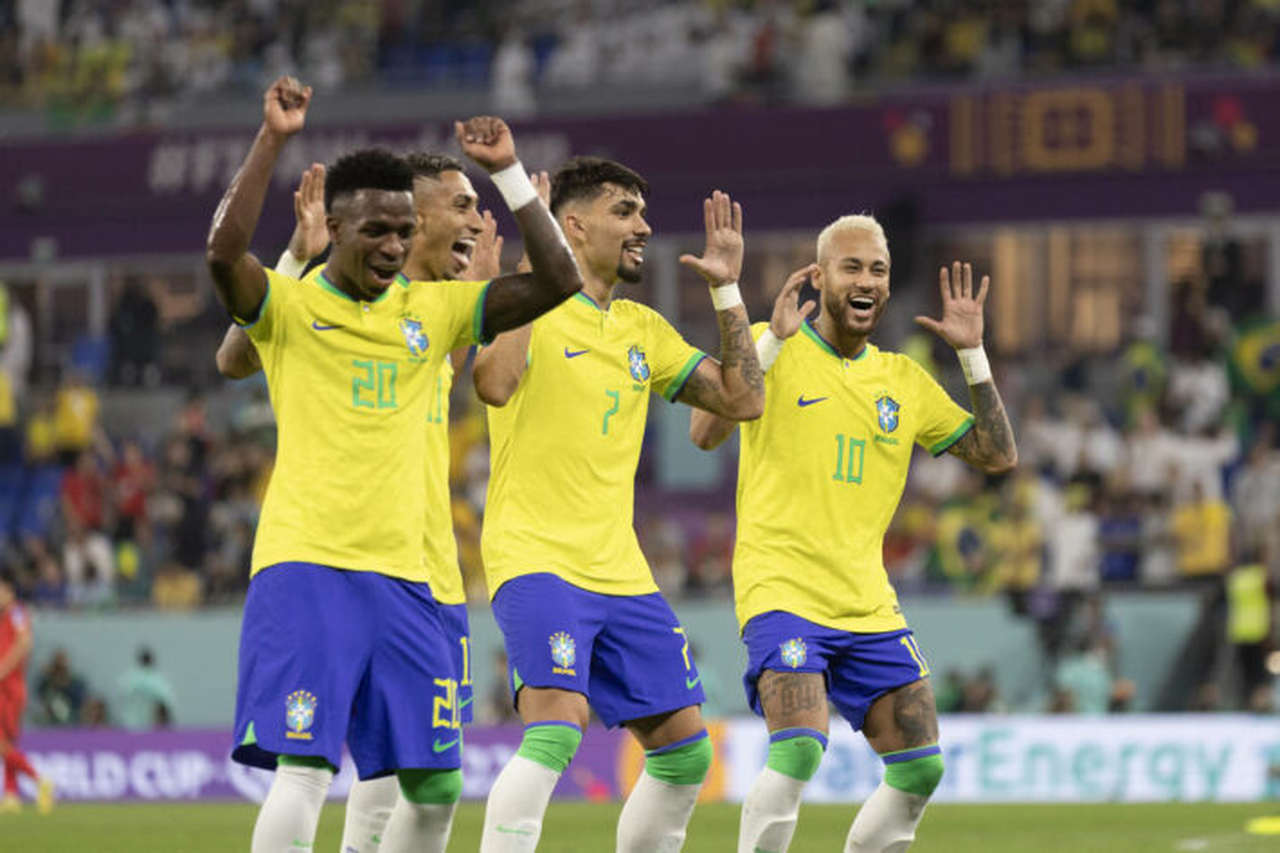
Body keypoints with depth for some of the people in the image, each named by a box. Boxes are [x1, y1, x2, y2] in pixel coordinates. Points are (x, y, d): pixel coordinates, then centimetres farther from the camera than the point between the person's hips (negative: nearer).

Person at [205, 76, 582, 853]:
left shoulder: (433, 310, 11)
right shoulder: (288, 305, 0)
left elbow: (557, 281, 5)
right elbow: (224, 251, -21)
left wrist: (510, 172, -2)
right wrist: (274, 141, -23)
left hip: (402, 576, 5)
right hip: (304, 565, -5)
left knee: (435, 784, 6)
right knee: (304, 770, -17)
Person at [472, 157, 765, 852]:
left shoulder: (644, 329, 16)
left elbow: (743, 399, 16)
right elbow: (494, 384, -25)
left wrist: (726, 291, 11)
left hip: (621, 572, 8)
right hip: (537, 560, -8)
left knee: (686, 751, 6)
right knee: (556, 730, -25)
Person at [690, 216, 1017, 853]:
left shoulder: (903, 379, 13)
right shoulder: (772, 350, -1)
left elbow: (998, 455, 12)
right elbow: (705, 434, -15)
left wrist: (973, 354, 4)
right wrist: (770, 341, -21)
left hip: (868, 603, 6)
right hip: (782, 590, -6)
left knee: (921, 768, 0)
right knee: (798, 752, -24)